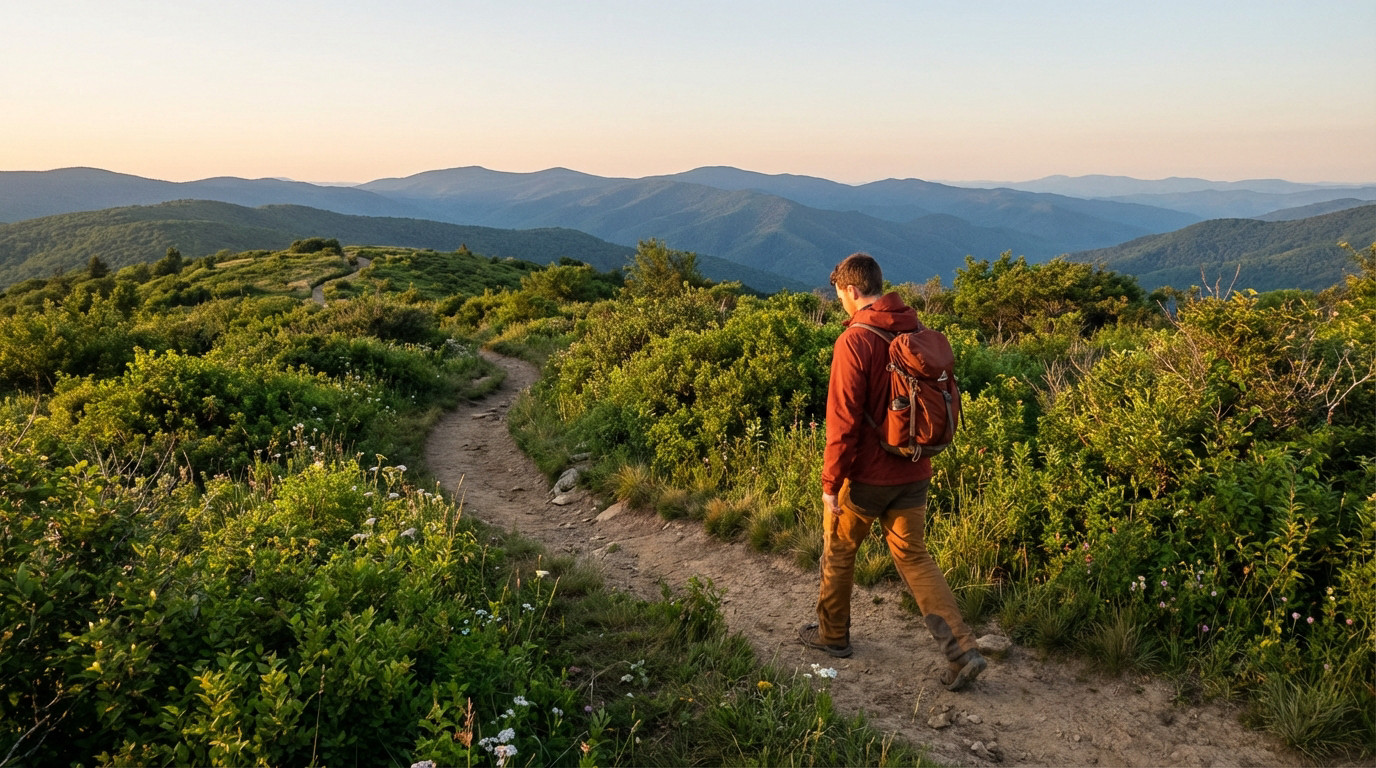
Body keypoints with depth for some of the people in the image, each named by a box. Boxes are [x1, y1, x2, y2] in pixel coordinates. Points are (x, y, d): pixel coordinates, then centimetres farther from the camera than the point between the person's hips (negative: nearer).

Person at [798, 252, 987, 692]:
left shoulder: (854, 341, -18)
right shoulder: (918, 334, 3)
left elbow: (843, 420, -20)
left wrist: (830, 483, -13)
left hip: (865, 475, -6)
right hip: (913, 474, 6)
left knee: (838, 551, 16)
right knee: (914, 558, 14)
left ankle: (833, 634, 33)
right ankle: (962, 650, 4)